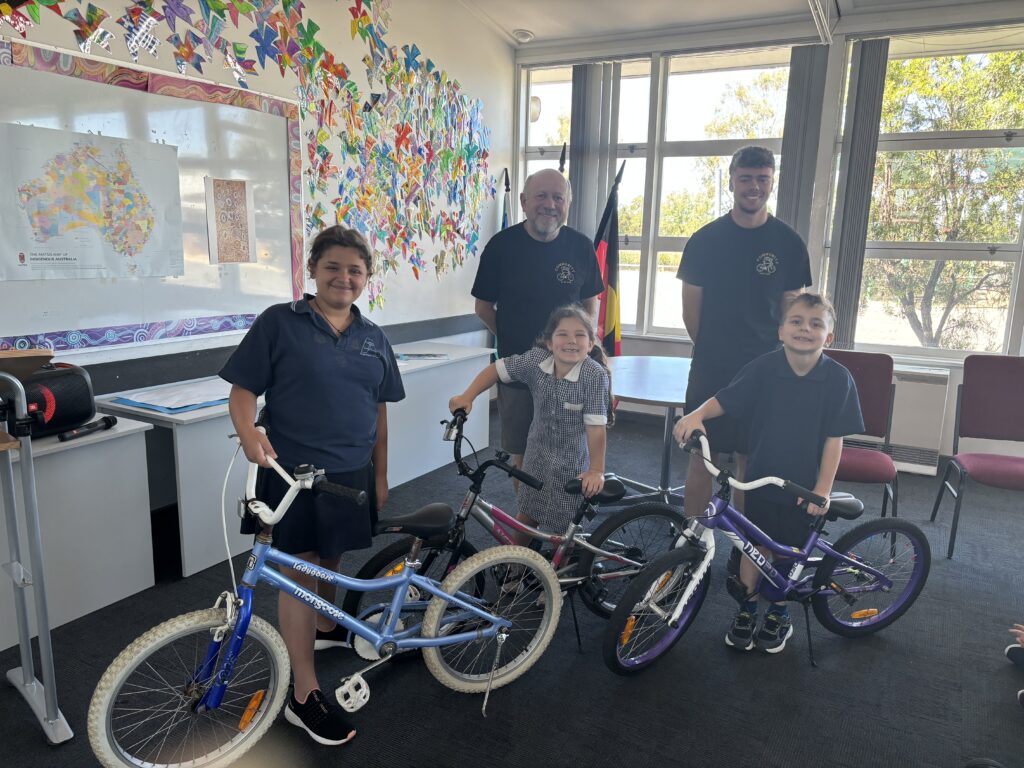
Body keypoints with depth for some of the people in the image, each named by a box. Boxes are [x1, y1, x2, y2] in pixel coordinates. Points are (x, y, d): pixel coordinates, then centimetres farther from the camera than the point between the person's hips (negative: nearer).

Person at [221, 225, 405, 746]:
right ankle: (305, 696, 10)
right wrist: (249, 432, -27)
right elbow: (242, 390, -8)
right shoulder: (279, 322, -7)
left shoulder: (372, 338, 7)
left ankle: (324, 626, 49)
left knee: (330, 558, 21)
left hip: (351, 474, 5)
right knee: (300, 570, 0)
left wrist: (380, 476, 11)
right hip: (293, 471, -4)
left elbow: (378, 412, 11)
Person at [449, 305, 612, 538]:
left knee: (564, 523, 8)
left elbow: (596, 426, -26)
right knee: (527, 514, 16)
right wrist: (467, 396, -14)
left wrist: (596, 470, -27)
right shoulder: (536, 359, -16)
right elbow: (497, 369, -5)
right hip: (538, 453, 4)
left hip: (572, 461, -3)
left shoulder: (595, 375, -27)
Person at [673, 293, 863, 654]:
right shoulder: (763, 368, -12)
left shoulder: (838, 379, -13)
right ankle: (747, 608, 34)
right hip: (762, 478, 0)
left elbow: (834, 438, -11)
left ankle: (779, 614, 37)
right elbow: (723, 400, -8)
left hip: (805, 486, 0)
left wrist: (823, 488, -12)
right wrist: (697, 414, -28)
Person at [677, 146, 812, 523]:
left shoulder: (788, 244, 1)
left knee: (751, 460, 9)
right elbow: (691, 311, 2)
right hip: (709, 370, 0)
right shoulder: (704, 240, -1)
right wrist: (714, 351, 3)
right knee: (702, 456, 4)